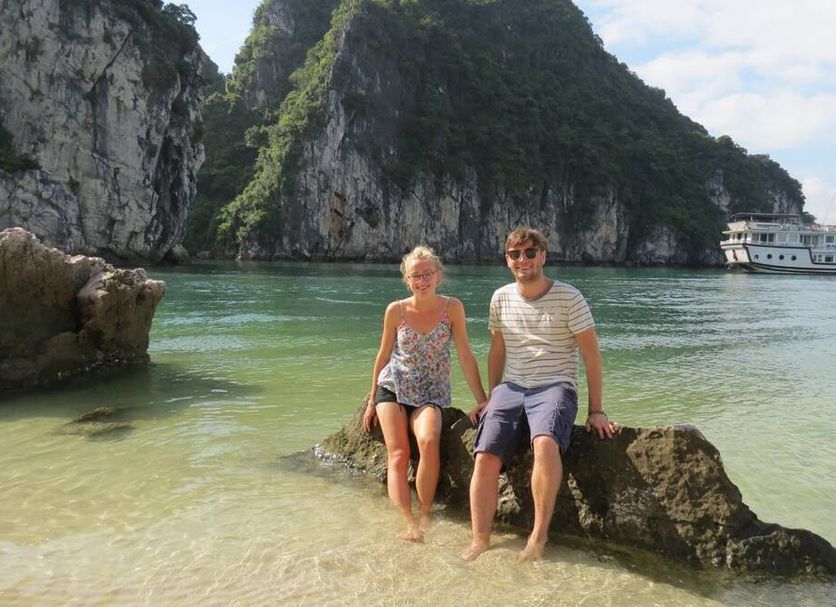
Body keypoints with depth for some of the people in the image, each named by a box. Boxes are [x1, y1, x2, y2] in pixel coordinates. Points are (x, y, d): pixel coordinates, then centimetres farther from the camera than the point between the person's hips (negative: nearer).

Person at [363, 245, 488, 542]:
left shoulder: (452, 308, -6)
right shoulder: (396, 310, -3)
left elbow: (465, 356, -3)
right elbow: (383, 355, 7)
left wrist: (482, 400, -6)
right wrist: (372, 401, 11)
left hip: (431, 393, -1)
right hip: (393, 387, 1)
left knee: (429, 442, -28)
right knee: (398, 455, -15)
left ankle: (425, 517, -14)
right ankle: (409, 523, -18)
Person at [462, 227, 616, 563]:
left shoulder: (568, 297, -4)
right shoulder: (501, 298, 9)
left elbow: (591, 355, -1)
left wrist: (596, 410, -4)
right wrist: (491, 399, 19)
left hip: (555, 387, -4)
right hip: (511, 388, 4)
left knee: (545, 443, -35)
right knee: (485, 457, -17)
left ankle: (539, 537, -23)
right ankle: (480, 540, -7)